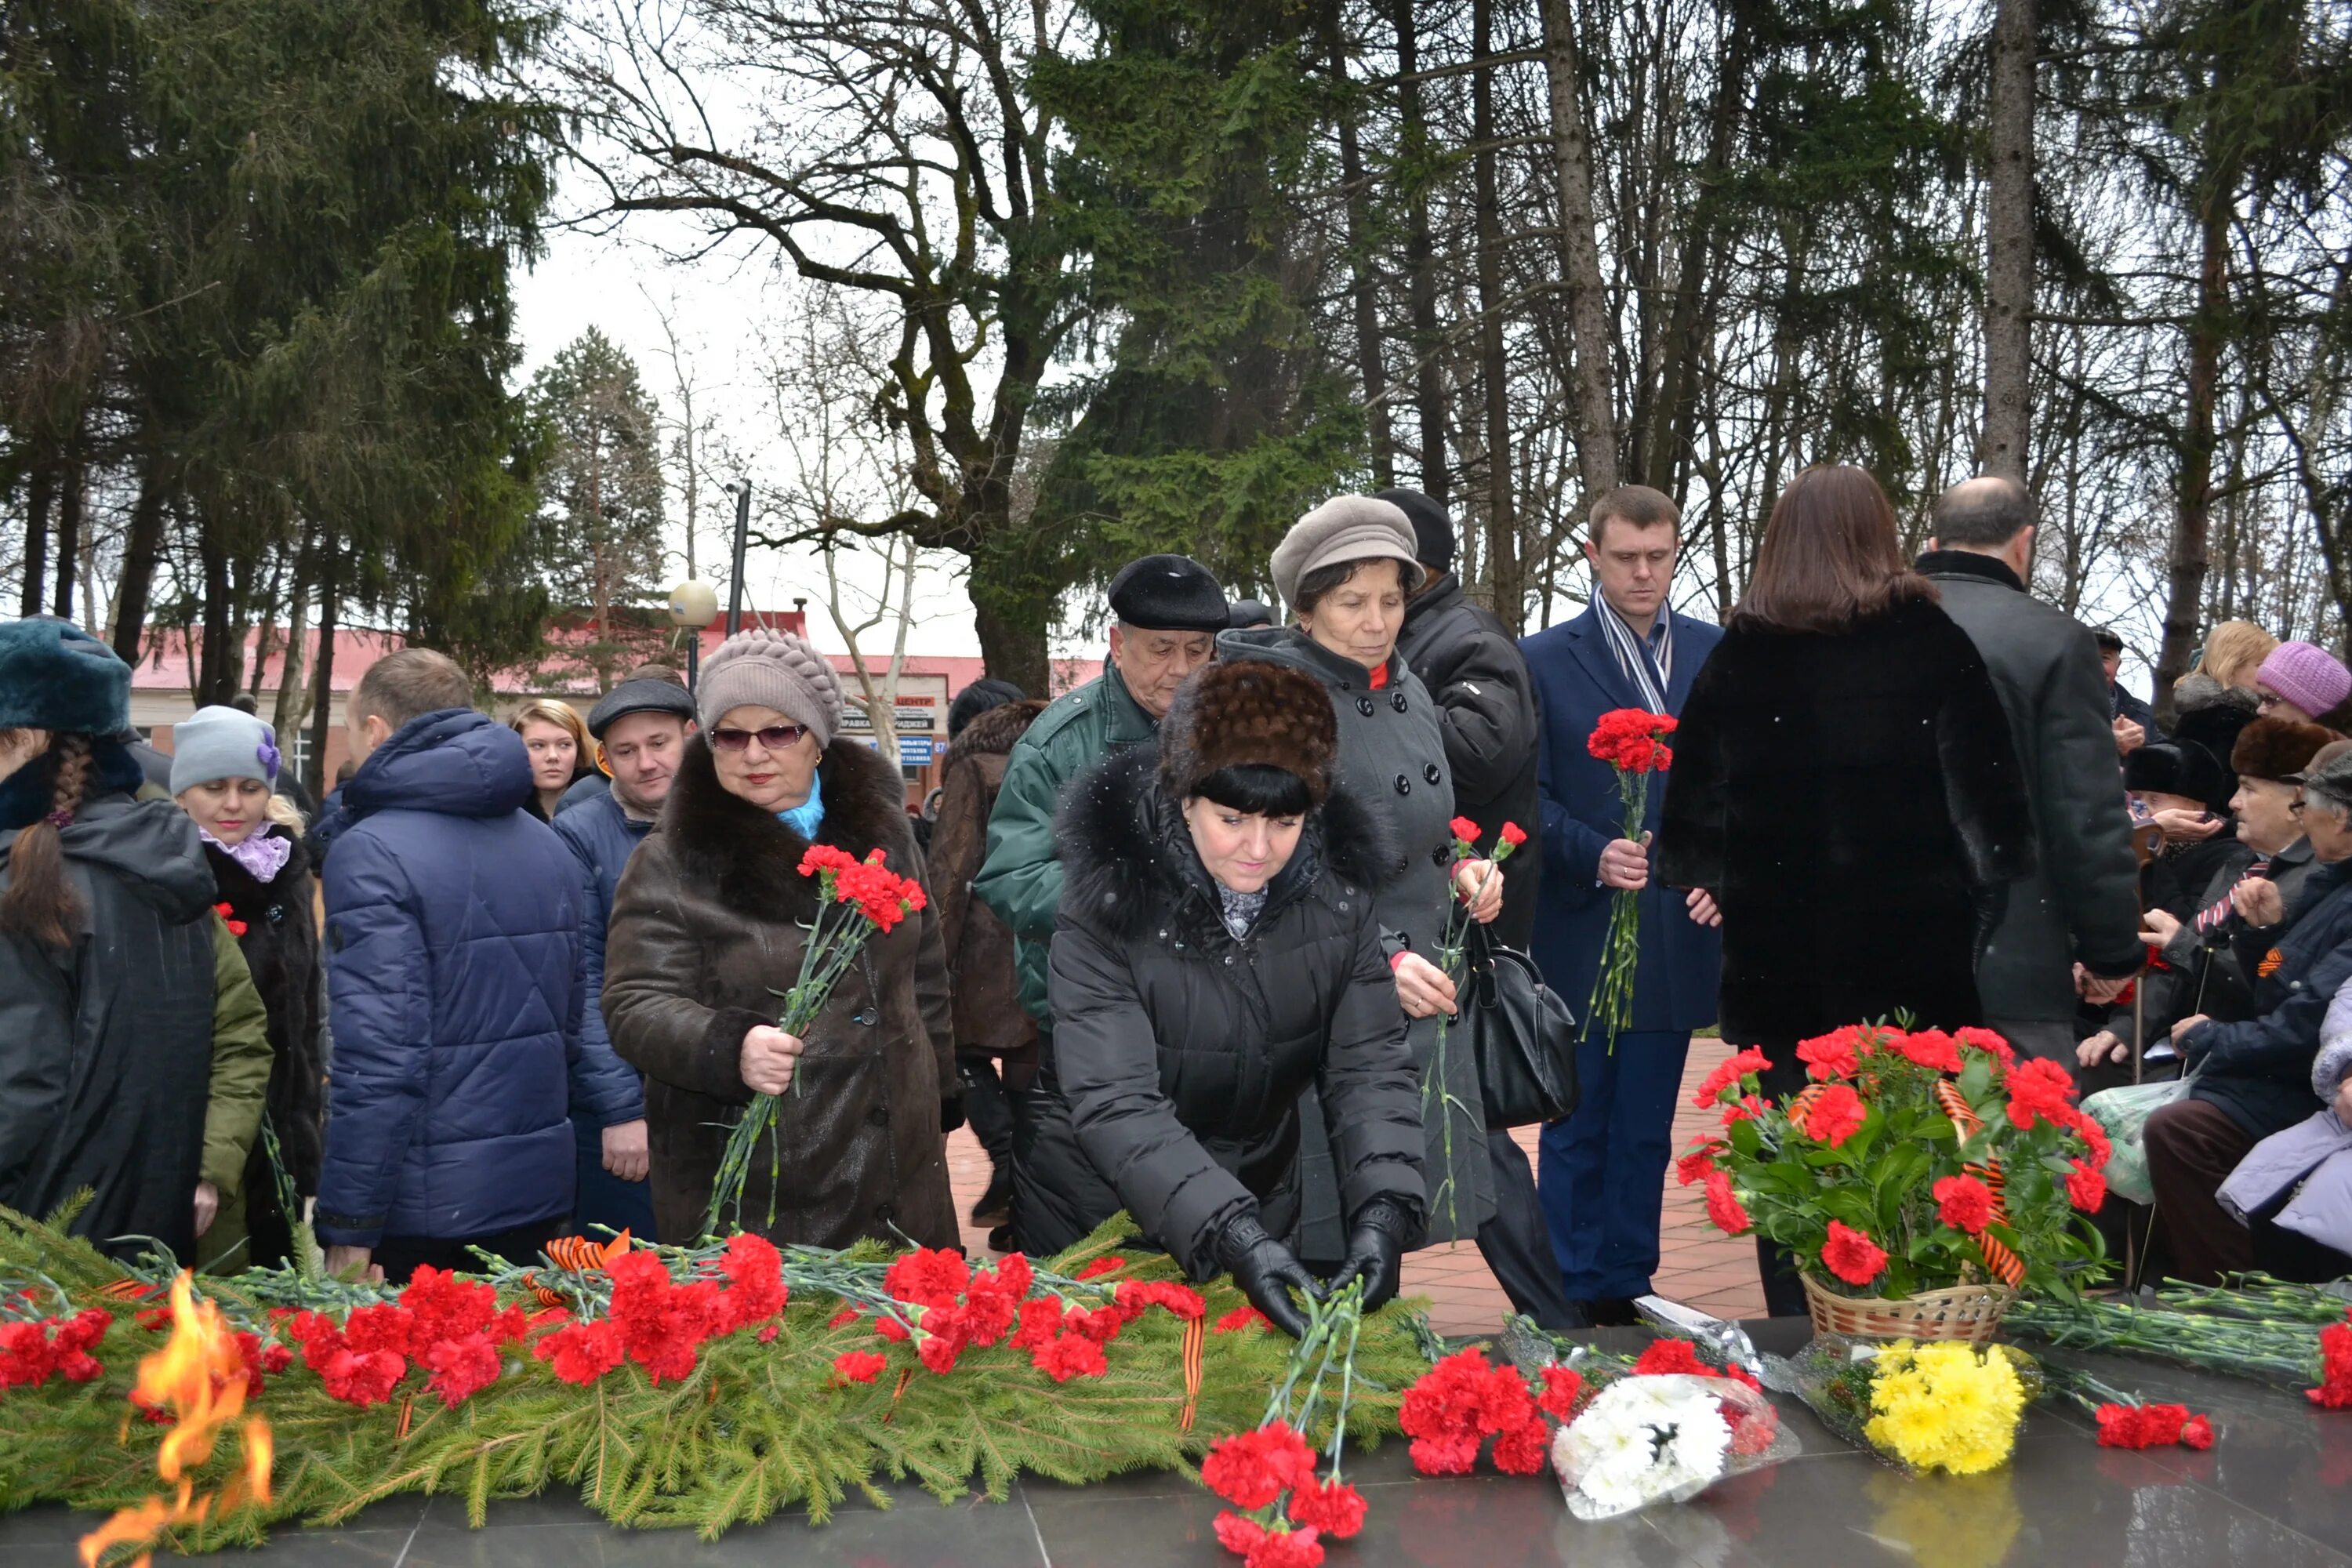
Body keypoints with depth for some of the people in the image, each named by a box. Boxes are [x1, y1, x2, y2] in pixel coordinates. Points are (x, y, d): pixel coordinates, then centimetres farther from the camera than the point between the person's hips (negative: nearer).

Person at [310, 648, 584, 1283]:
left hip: (427, 1207, -7)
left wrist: (349, 1228, -17)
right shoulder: (549, 846, 9)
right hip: (541, 1189, 7)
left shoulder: (370, 853, -14)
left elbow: (377, 1055, -21)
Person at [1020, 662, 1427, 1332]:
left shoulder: (1341, 887, -12)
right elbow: (1114, 1103, -29)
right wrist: (1234, 1237, -40)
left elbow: (1371, 1066, -11)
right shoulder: (1109, 898, -23)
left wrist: (1384, 1211, -28)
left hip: (1263, 1212, 4)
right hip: (1100, 1217, -4)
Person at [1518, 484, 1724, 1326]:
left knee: (1645, 1130, 11)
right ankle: (1575, 1300, 16)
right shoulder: (1544, 659, -1)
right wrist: (1594, 854, -20)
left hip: (1678, 934, 3)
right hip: (1580, 934, -2)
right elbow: (1529, 794, -4)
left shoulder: (1717, 655, 7)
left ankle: (1628, 1289, 22)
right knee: (1577, 1131, 6)